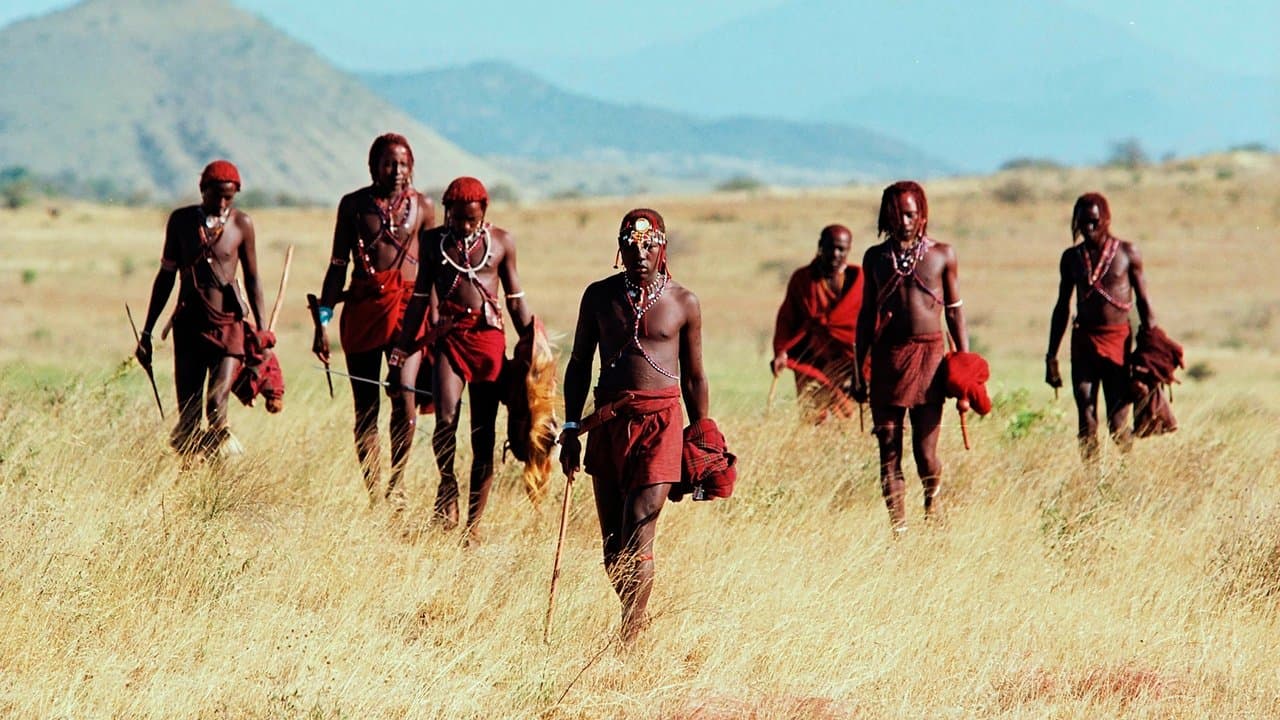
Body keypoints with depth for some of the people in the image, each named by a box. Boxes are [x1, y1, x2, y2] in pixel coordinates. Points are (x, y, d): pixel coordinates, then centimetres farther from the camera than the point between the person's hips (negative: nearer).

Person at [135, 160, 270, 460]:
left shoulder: (241, 224, 2)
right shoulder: (181, 221, 6)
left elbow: (252, 278, 10)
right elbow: (166, 276, 13)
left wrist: (261, 330, 5)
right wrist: (147, 332, 13)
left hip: (228, 326, -2)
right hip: (189, 324, 2)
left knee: (216, 409, -19)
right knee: (187, 418, -1)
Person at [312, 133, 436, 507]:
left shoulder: (421, 206, 8)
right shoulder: (354, 204, 8)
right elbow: (338, 265, 10)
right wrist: (322, 320, 5)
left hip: (407, 305, -1)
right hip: (362, 306, 1)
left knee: (405, 400, -17)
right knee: (365, 409, 2)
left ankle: (396, 480, 2)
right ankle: (372, 494, 8)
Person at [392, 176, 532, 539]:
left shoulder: (501, 241, 7)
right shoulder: (433, 240, 7)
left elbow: (515, 299, 13)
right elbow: (421, 295, 14)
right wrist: (404, 344, 12)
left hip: (489, 336, 0)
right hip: (448, 335, 0)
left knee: (484, 432, 0)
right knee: (446, 418, -21)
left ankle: (474, 522, 6)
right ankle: (447, 484, 6)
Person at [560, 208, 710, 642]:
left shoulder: (682, 303, 3)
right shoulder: (600, 296, 7)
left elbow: (694, 377, 9)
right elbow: (579, 364, 13)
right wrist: (571, 429, 8)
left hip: (659, 421, -3)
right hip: (607, 422, 3)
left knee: (637, 537, -13)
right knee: (613, 542, 6)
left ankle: (631, 637, -11)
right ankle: (636, 621, 22)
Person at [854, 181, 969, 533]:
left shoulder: (942, 255, 6)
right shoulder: (876, 257, 11)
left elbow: (955, 312, 8)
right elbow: (866, 315, 16)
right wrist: (860, 370, 13)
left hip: (929, 357, -2)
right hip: (886, 357, 2)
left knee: (926, 450, -6)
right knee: (889, 451, -1)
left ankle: (933, 508, 21)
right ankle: (898, 528, 4)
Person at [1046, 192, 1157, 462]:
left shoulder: (1126, 252, 2)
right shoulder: (1072, 257, 10)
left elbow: (1142, 301, 4)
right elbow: (1062, 308, 15)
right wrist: (1051, 356, 13)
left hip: (1118, 340, -3)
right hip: (1083, 341, 3)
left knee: (1117, 423, -7)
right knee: (1086, 421, -2)